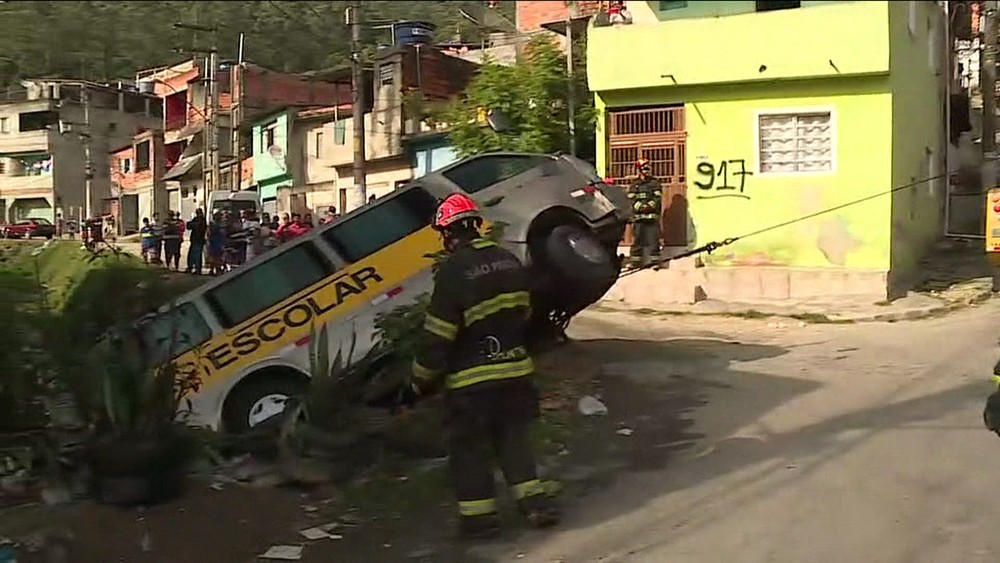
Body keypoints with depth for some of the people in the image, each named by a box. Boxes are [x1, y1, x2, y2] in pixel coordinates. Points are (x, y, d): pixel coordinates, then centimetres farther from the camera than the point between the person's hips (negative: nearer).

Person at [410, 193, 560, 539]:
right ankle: (534, 500, 13)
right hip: (515, 369, 6)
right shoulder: (510, 262, 4)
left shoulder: (453, 270, -17)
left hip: (471, 379, -6)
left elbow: (438, 334, -15)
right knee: (513, 436, 18)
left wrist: (422, 379, -3)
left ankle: (479, 514, 11)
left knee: (467, 446, 8)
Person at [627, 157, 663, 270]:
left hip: (652, 215, -1)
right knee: (637, 239, 2)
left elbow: (658, 198, 0)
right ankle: (635, 261, 8)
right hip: (638, 216, 1)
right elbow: (631, 199, 3)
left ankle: (655, 261, -2)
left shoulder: (654, 183, 8)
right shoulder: (634, 185, 12)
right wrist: (640, 207, -13)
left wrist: (649, 206, -15)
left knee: (653, 239, -4)